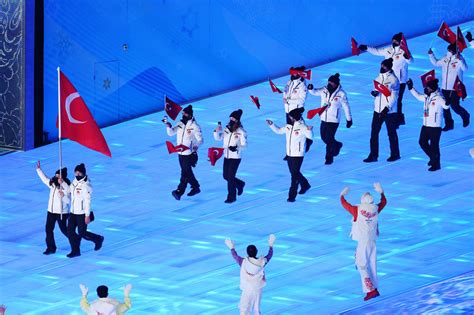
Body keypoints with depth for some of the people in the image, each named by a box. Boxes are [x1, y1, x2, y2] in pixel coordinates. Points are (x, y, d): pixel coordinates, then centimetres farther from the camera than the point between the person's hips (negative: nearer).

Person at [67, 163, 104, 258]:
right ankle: (75, 251, 16)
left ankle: (98, 239, 28)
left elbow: (87, 201, -20)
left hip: (82, 214, -8)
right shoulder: (75, 181, 4)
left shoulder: (86, 185, -20)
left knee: (82, 233, 2)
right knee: (70, 231, 4)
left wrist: (87, 215, -19)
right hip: (73, 212, 8)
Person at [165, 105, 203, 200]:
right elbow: (171, 133, 2)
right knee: (187, 172, 18)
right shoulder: (180, 124, 6)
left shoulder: (194, 126, -12)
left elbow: (200, 139, -11)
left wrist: (196, 145, -31)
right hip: (180, 153, 7)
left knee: (185, 173, -10)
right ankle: (195, 187, 34)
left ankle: (179, 192, -12)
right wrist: (169, 127, -19)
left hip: (190, 154, -7)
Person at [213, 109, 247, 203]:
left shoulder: (241, 131, -13)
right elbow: (218, 137, 6)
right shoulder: (227, 129, 3)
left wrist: (237, 147, -28)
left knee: (230, 177, -6)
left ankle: (232, 196, 7)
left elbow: (244, 144, -11)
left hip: (235, 157, -6)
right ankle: (240, 184, 39)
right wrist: (217, 131, -14)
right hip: (226, 157, 6)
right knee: (226, 176, 13)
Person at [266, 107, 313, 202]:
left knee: (295, 175, -5)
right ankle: (305, 185, 45)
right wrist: (272, 125, 6)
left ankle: (292, 195, 1)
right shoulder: (289, 126, 3)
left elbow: (310, 137, -30)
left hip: (298, 155, -8)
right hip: (289, 154, 8)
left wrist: (309, 130, -51)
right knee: (294, 173, 22)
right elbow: (279, 131, 18)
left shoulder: (302, 127, -18)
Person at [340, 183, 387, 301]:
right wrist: (381, 192, 35)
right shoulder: (376, 209, -1)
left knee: (362, 265, -3)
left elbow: (345, 204, 2)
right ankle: (374, 288, 25)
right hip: (373, 242, 5)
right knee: (372, 265, 16)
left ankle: (370, 290, -13)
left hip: (362, 242, -5)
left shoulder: (357, 210, -13)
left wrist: (342, 195, 21)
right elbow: (383, 202, 20)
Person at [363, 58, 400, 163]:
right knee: (374, 133, 3)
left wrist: (387, 108, -21)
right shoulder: (379, 78, 8)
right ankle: (373, 155, 9)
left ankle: (395, 154, 23)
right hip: (378, 110, 6)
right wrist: (375, 93, -8)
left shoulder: (393, 79, -13)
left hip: (389, 111, -6)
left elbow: (394, 96, -14)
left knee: (391, 133, 8)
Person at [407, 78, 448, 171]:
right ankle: (433, 158, 36)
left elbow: (445, 106, -31)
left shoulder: (438, 98, -17)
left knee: (434, 146, -1)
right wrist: (411, 88, 26)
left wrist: (447, 102, -52)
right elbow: (418, 96, 26)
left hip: (435, 127, -9)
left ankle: (436, 164, 15)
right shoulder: (427, 97, 7)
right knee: (422, 142, 16)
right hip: (425, 125, 9)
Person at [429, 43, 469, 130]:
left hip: (455, 88, -6)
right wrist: (431, 55, 8)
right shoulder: (445, 59, 7)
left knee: (454, 106, -5)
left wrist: (460, 60, -45)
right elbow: (436, 63, 21)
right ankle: (449, 124, 20)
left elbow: (465, 68, -30)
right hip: (445, 87, 6)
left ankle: (465, 116, 25)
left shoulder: (459, 59, -12)